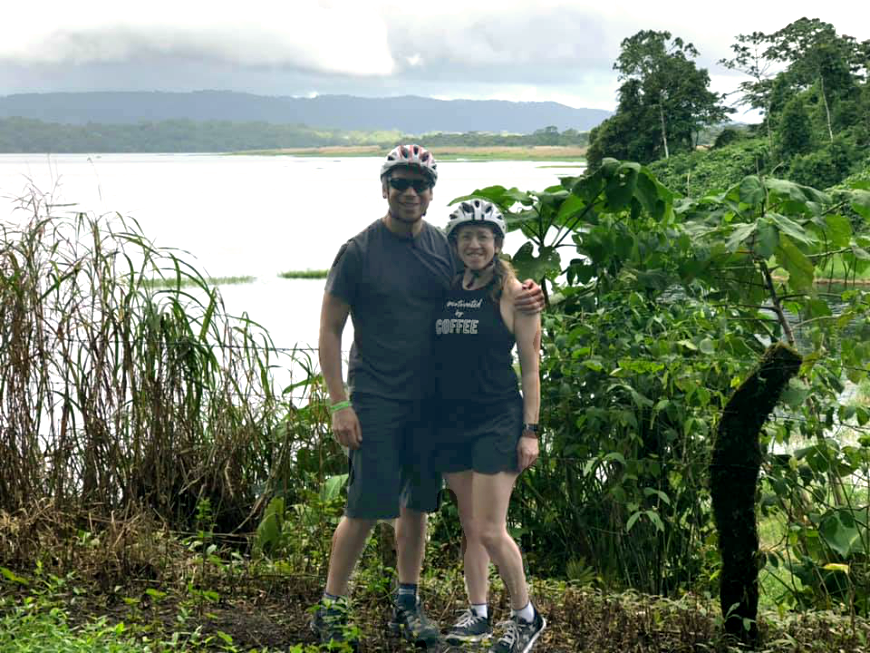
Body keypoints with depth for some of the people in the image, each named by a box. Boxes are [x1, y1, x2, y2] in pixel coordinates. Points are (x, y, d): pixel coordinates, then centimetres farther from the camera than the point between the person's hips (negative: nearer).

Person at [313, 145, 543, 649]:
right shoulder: (359, 251, -5)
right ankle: (331, 608, 11)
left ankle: (407, 605, 26)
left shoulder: (446, 247, 6)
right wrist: (339, 404, -10)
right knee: (367, 507, -4)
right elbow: (330, 330, -3)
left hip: (431, 400, 4)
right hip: (376, 400, -4)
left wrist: (528, 298, -7)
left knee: (417, 504, 12)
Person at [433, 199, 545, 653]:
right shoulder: (446, 290, 8)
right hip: (451, 420, 5)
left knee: (490, 530, -8)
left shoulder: (512, 293, -6)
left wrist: (530, 431, -9)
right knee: (470, 526, 13)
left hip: (497, 420, -5)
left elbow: (530, 368, -5)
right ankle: (477, 615, 25)